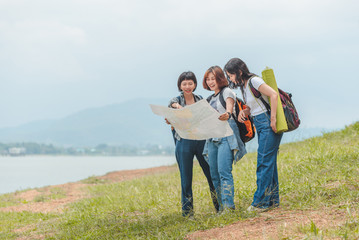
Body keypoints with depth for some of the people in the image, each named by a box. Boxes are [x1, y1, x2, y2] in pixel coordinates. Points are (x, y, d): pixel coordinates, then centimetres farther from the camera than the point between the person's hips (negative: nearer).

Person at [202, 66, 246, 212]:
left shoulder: (227, 92, 3)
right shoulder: (210, 99, 24)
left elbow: (229, 110, -14)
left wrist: (226, 115, -40)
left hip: (226, 136, -7)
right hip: (212, 138, 8)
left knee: (224, 172, -18)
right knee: (214, 174, 2)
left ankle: (228, 206, -22)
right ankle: (222, 207, 6)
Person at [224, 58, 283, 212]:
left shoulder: (254, 81, -12)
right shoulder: (243, 86, 15)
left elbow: (273, 94, -22)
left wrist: (273, 119, -21)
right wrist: (244, 112, -1)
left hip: (268, 125, -9)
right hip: (260, 126, 10)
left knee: (264, 162, -9)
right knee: (269, 162, 10)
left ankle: (261, 202, -8)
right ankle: (273, 200, 14)